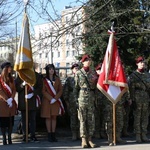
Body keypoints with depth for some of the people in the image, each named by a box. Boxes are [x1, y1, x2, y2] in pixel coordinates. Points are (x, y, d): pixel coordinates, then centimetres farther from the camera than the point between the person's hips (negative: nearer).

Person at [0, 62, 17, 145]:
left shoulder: (11, 78, 12)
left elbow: (14, 90, 8)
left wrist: (11, 99, -8)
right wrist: (7, 100, -14)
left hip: (11, 102, 5)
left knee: (10, 121, 4)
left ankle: (9, 138, 11)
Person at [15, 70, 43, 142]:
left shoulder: (37, 76, 7)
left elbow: (40, 88, 4)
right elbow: (16, 87, 4)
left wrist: (33, 93, -11)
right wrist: (22, 85, -16)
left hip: (33, 100, 0)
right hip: (23, 101, 0)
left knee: (33, 119, 1)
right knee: (24, 119, 3)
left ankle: (33, 136, 6)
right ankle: (24, 136, 8)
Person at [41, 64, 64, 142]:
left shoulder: (57, 79, 8)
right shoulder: (44, 80, 1)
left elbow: (60, 90, 5)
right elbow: (43, 91, -4)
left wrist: (55, 98, -9)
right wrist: (51, 98, -15)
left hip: (56, 101, 2)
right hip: (47, 101, -2)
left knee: (54, 117, 3)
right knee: (48, 117, 0)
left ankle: (53, 135, 7)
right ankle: (49, 135, 3)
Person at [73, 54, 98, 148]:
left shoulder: (93, 72, 12)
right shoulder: (78, 73, 4)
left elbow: (96, 85, 16)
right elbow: (76, 87, 5)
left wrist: (95, 97, 9)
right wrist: (75, 98, -1)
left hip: (91, 97, 3)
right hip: (82, 97, -3)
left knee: (91, 119, 3)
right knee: (83, 119, -2)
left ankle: (89, 139, 10)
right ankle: (84, 139, 1)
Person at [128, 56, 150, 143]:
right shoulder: (133, 75, 2)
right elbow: (131, 88, -3)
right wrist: (132, 99, -10)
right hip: (137, 100, -4)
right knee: (137, 118, -1)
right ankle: (138, 135, 3)